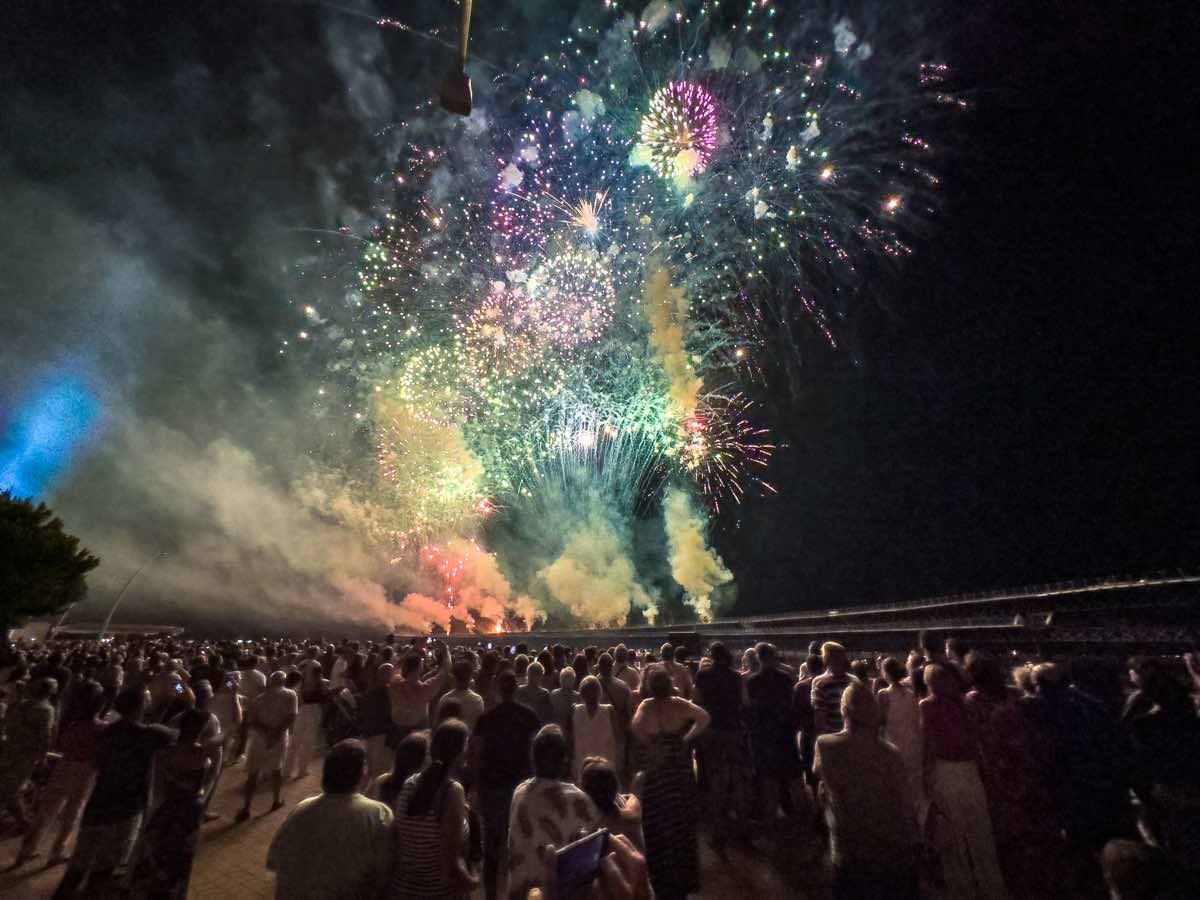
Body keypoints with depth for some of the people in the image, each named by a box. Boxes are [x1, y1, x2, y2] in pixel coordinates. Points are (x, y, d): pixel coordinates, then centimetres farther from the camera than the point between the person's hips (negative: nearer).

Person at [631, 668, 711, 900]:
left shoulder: (647, 705, -16)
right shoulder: (679, 703, -12)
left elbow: (636, 726, -33)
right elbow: (705, 718, -23)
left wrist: (650, 744, -17)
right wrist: (687, 738, -12)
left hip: (657, 771, -2)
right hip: (681, 770, 2)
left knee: (659, 824, 15)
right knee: (682, 823, 21)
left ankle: (664, 879, 26)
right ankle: (684, 876, 38)